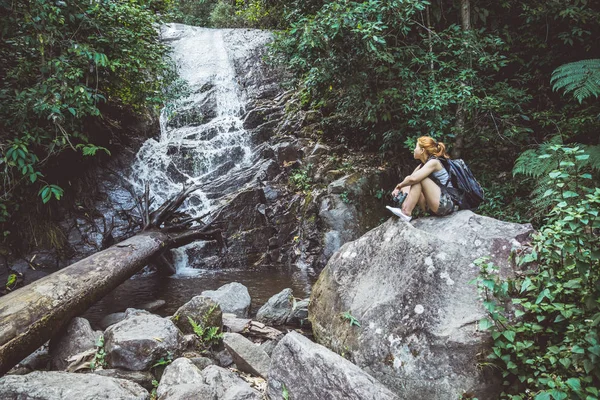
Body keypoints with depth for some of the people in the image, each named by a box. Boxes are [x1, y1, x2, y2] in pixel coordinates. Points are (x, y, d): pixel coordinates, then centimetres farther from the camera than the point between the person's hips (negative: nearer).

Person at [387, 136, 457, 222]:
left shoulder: (433, 162, -13)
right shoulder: (423, 165, 15)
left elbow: (413, 178, -26)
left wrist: (399, 185, -10)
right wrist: (398, 188, -11)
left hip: (446, 204, -9)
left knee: (418, 179, -21)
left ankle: (406, 213, -23)